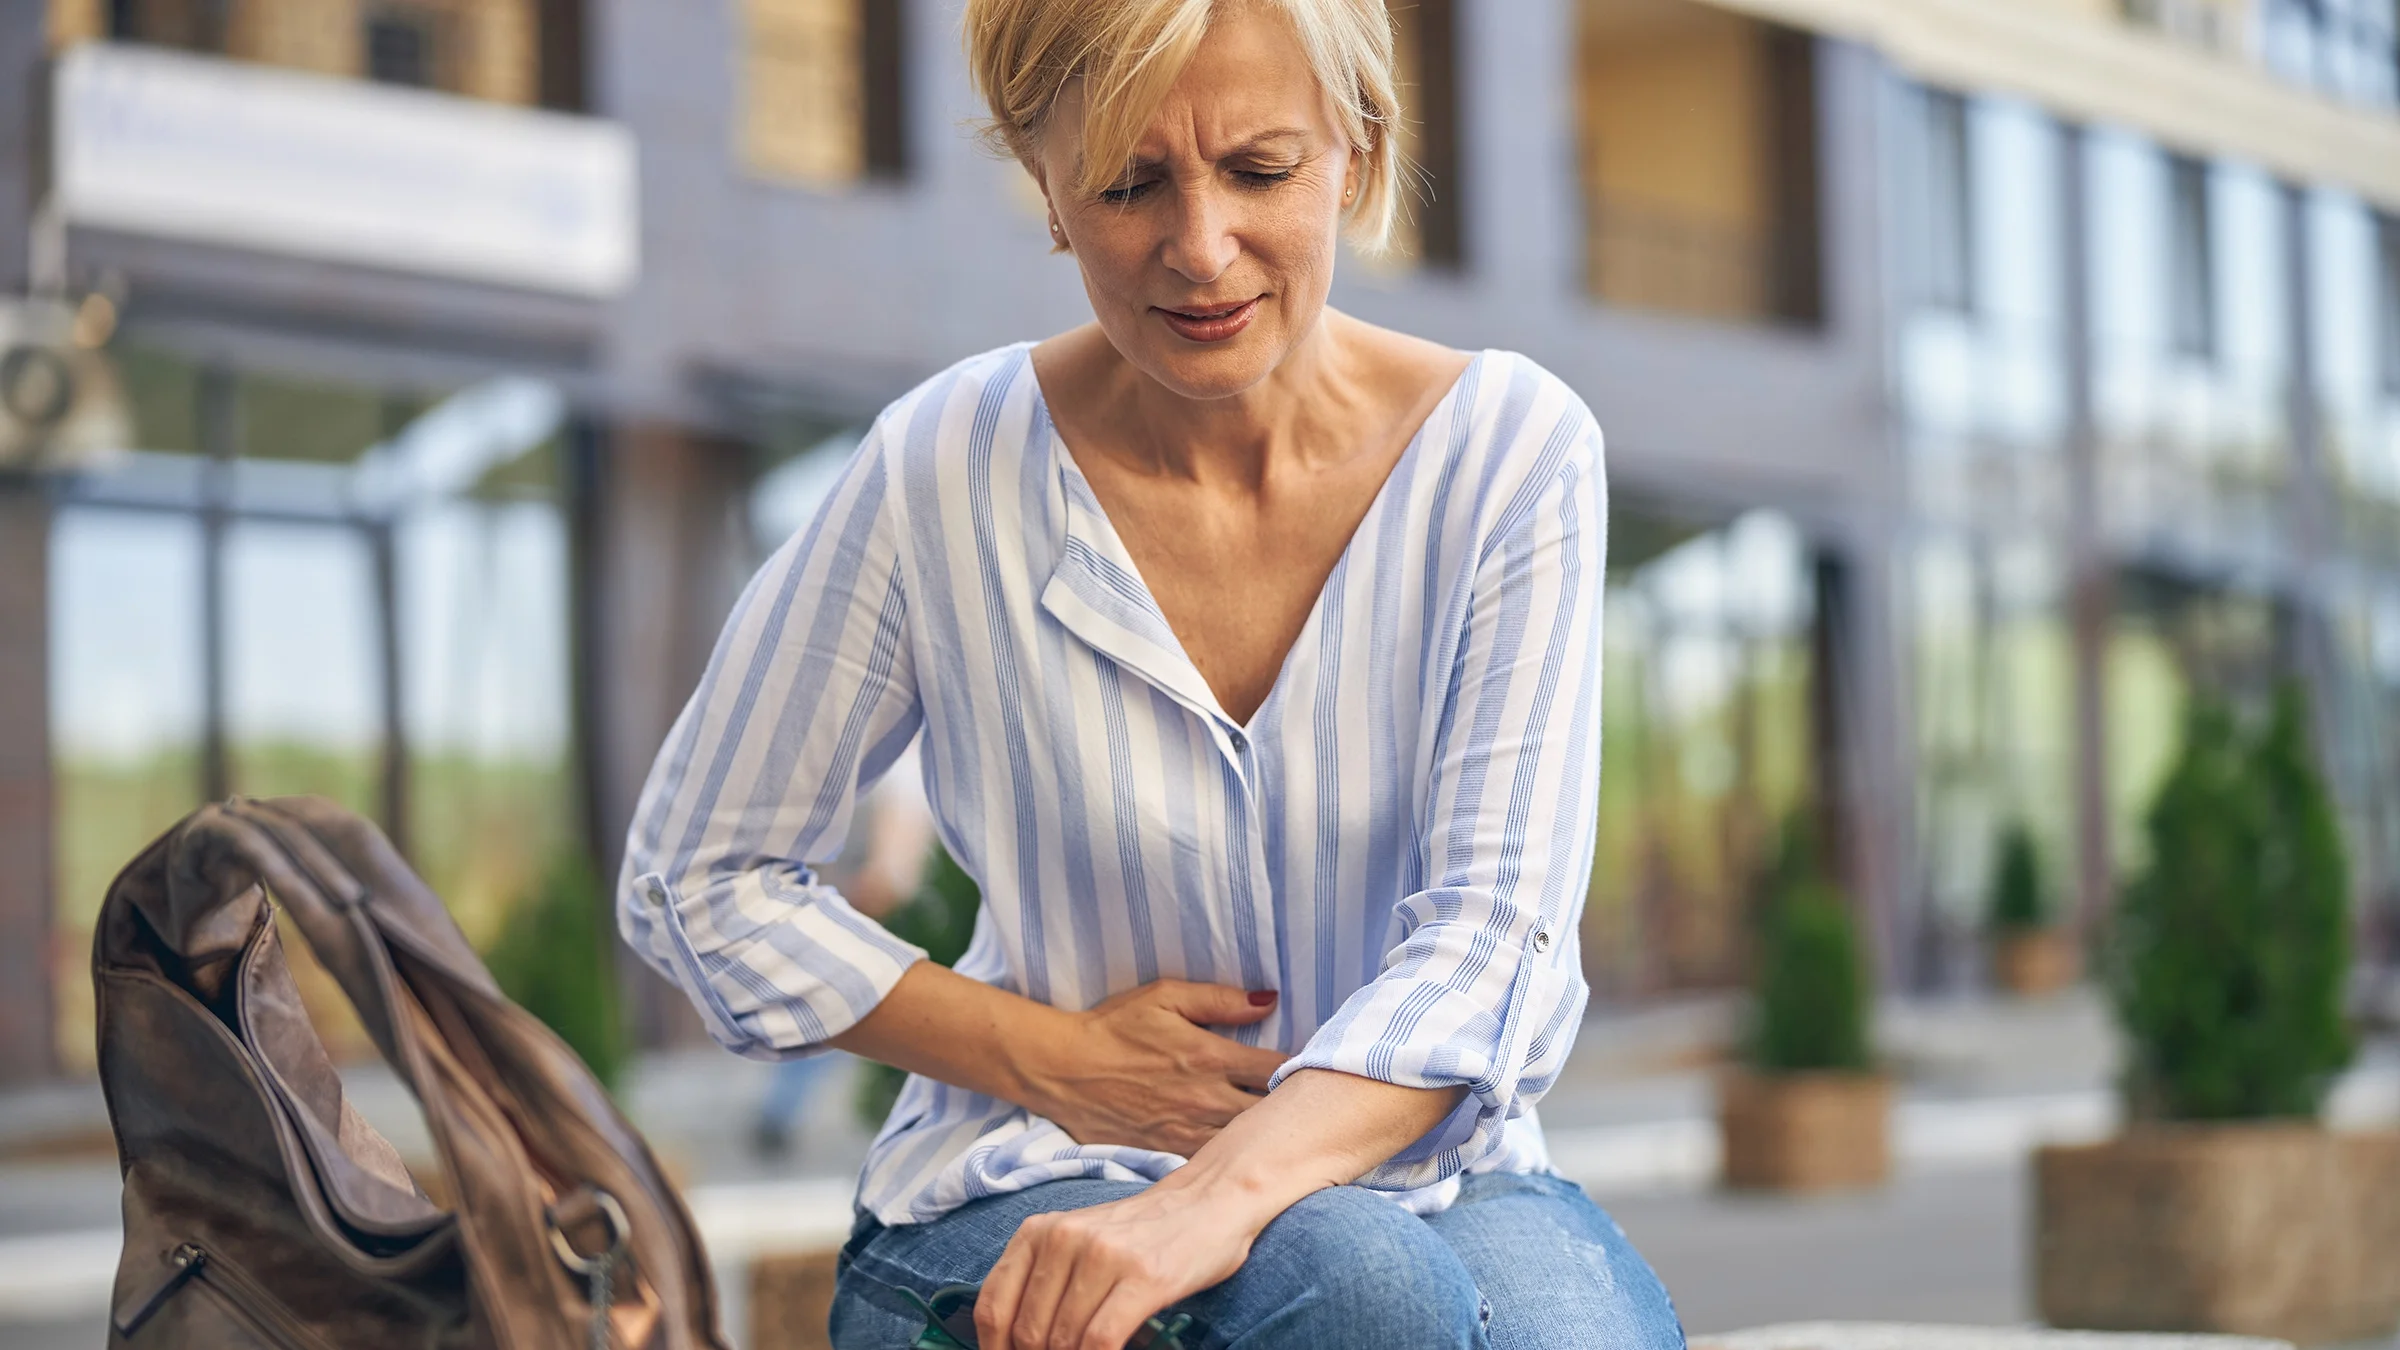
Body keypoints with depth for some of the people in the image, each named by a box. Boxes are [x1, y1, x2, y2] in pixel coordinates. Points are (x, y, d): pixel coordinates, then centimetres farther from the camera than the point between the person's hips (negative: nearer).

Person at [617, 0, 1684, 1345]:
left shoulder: (1512, 449, -7)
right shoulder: (945, 469, -9)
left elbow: (1490, 938, -15)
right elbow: (697, 880, 2)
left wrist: (1210, 1198, -32)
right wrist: (1053, 1057, -9)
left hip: (1428, 1176, 1)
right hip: (1031, 1201, -1)